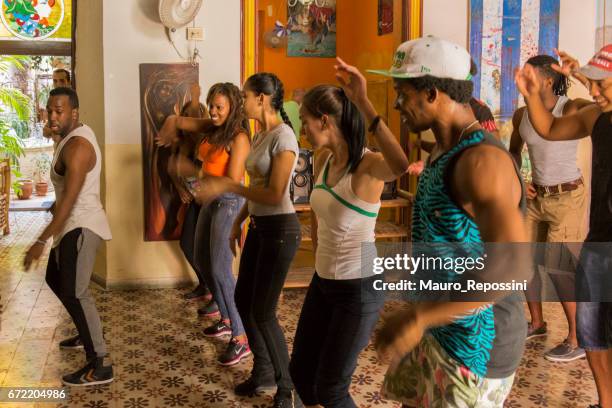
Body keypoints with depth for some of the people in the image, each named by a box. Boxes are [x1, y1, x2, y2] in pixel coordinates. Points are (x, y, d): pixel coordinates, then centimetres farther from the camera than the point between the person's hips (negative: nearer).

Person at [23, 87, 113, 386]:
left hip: (81, 226, -11)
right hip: (73, 224, 11)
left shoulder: (77, 146, -21)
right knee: (55, 279, 24)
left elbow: (69, 200, -27)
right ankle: (87, 335, 38)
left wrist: (41, 241, -28)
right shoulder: (77, 134, 11)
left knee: (75, 293, -15)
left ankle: (100, 366, -13)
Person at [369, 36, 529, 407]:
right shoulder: (444, 151, 6)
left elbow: (513, 265, -36)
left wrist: (418, 317, -37)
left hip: (474, 342, -9)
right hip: (440, 329, 9)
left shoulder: (481, 158, -25)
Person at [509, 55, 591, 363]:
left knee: (557, 268, -7)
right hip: (537, 197, 7)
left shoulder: (571, 109, -17)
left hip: (567, 198, -7)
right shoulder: (521, 115, 1)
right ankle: (537, 322, 32)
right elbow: (514, 151, 17)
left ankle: (577, 341, 7)